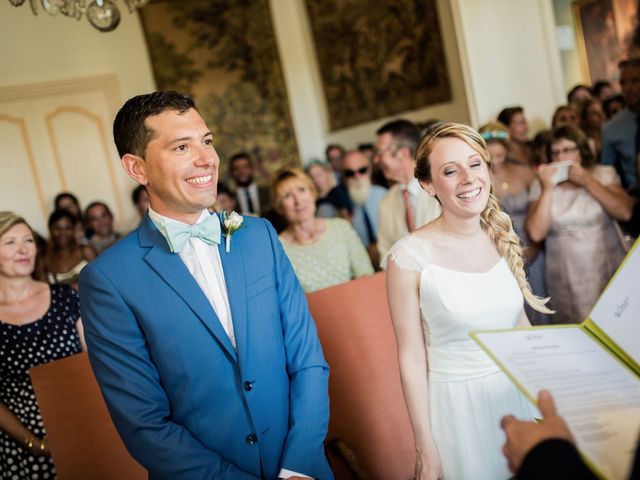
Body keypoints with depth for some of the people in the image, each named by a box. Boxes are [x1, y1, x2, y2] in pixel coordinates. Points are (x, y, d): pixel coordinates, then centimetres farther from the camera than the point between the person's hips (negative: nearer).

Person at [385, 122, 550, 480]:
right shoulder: (410, 257, -18)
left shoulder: (503, 237, -2)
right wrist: (426, 449, -9)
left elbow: (519, 320, 10)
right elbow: (412, 358, -12)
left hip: (519, 391, 5)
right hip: (457, 405, -5)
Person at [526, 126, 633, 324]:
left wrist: (588, 181, -10)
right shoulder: (542, 186, 3)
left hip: (609, 273, 1)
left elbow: (625, 213, -10)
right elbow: (536, 233, -10)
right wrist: (548, 188, -12)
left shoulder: (604, 174, 5)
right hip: (567, 282, 0)